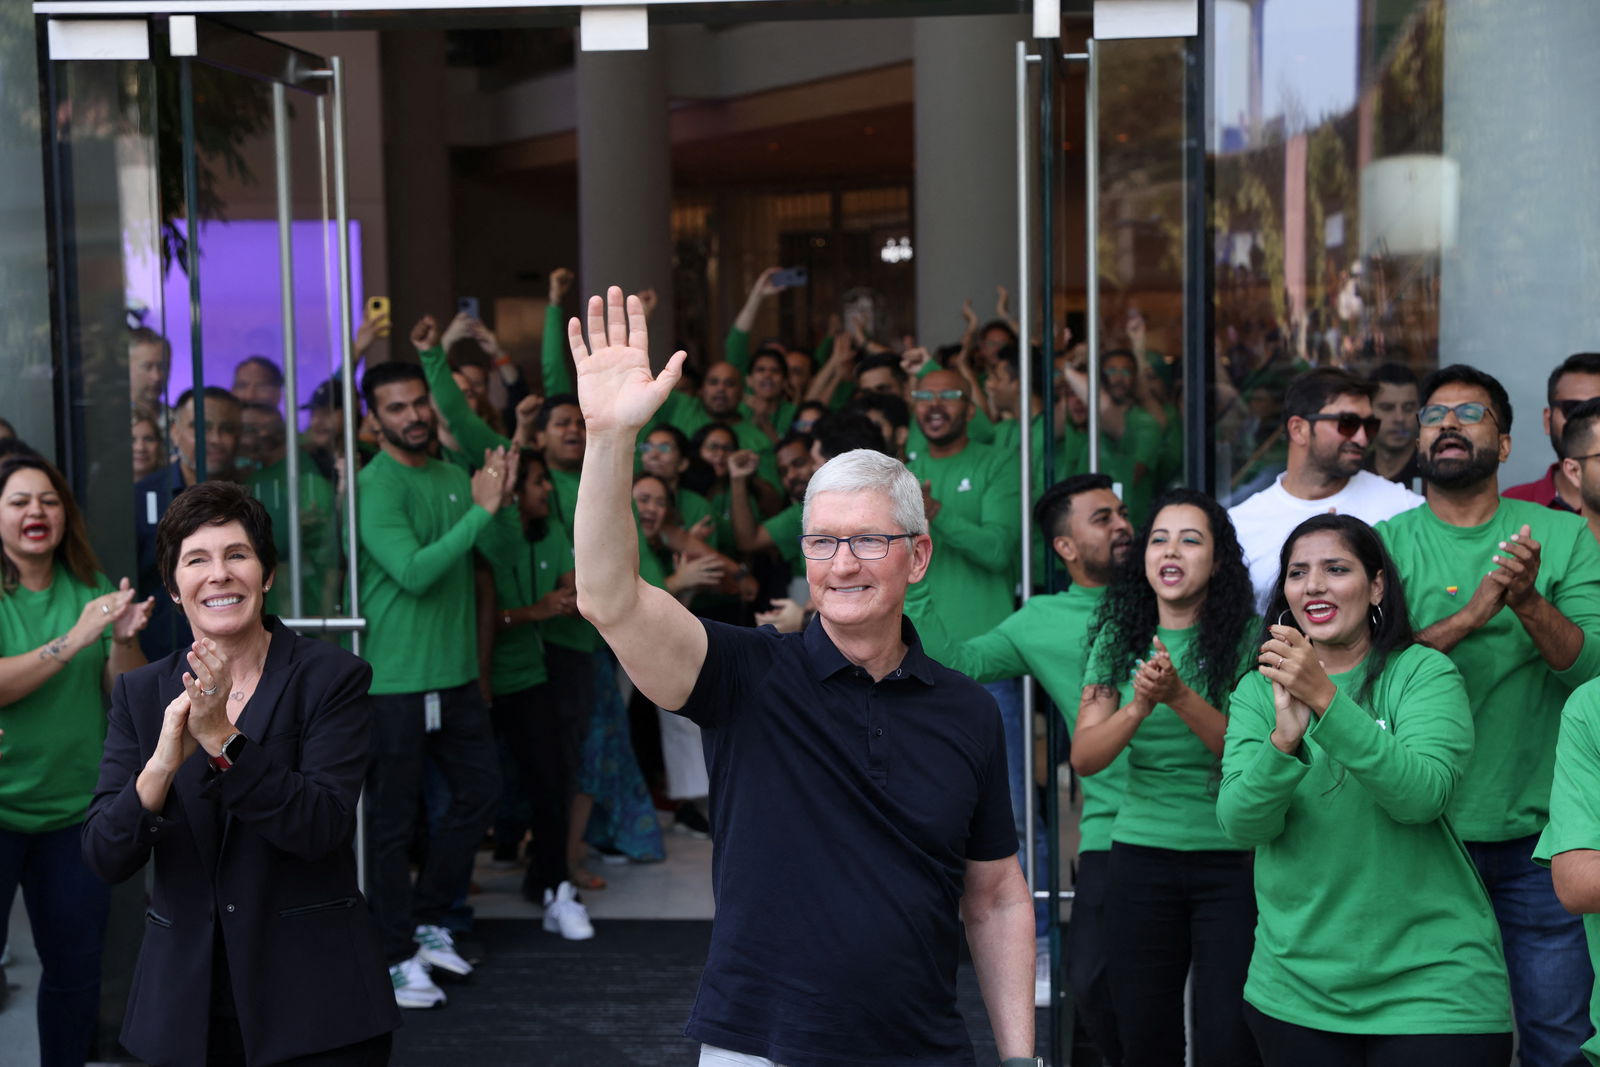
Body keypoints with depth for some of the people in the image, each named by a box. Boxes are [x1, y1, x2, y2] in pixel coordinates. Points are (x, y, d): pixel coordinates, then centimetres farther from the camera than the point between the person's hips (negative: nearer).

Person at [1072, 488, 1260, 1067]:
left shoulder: (1247, 639, -5)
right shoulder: (1119, 639, 4)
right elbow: (1084, 757, -2)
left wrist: (1179, 696, -26)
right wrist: (1140, 706, -20)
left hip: (1230, 858, -3)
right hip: (1140, 853, 3)